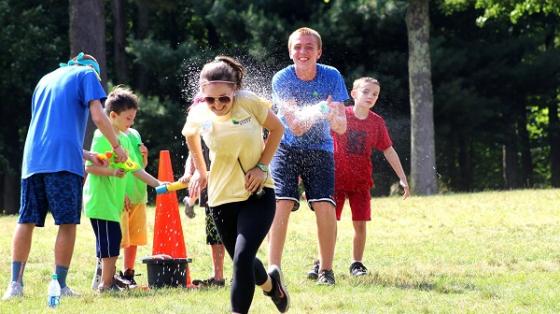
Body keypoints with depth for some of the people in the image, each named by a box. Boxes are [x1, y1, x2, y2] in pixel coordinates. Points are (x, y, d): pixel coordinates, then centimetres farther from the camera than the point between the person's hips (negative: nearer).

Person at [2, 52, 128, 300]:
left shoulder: (46, 80, 29)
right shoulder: (88, 74, 9)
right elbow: (98, 116, -4)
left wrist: (87, 156, 31)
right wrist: (116, 146, 9)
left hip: (33, 158, 6)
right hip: (63, 159, -6)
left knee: (26, 220, 6)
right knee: (67, 222, -2)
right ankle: (60, 285, -5)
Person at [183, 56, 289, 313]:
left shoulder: (249, 103, -15)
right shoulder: (198, 116, -7)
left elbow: (277, 129, 0)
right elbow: (190, 136, 17)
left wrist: (262, 166, -8)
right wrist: (200, 172, 19)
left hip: (258, 194, -3)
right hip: (221, 198, 3)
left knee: (242, 258, -20)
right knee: (243, 262, 16)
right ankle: (269, 283, 49)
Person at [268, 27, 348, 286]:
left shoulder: (331, 77, -12)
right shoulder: (282, 80, -16)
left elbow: (341, 127, -15)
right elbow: (296, 127, -22)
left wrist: (332, 115, -38)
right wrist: (319, 111, -41)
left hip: (320, 150, 1)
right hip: (287, 148, -1)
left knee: (325, 207, -14)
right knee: (281, 205, -16)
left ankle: (325, 270, 0)